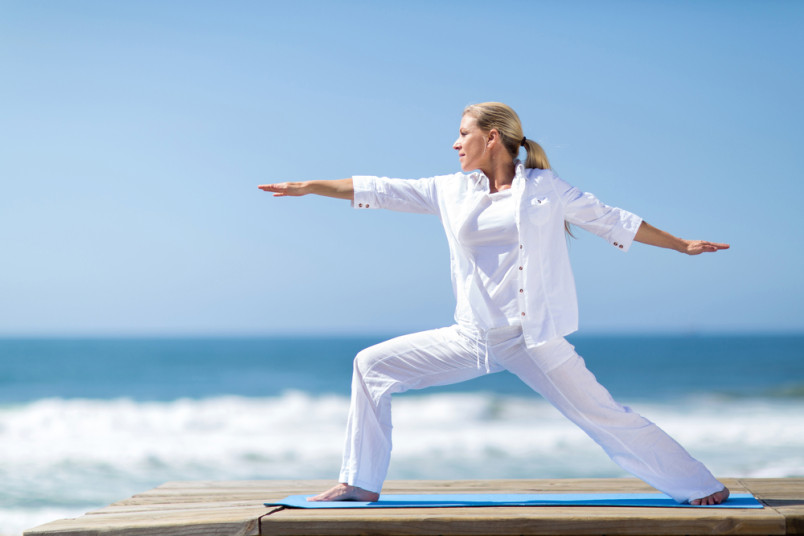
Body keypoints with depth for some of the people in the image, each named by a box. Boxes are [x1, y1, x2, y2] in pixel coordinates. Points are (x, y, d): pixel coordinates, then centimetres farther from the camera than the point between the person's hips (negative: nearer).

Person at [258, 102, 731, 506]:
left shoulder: (545, 187, 1)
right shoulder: (452, 191, 10)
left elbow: (613, 221, 9)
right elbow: (380, 191, 12)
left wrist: (683, 245, 12)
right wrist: (308, 187, 11)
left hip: (532, 338, -4)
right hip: (471, 338, 4)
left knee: (601, 414, -8)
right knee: (372, 366, -1)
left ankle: (698, 486, 6)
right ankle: (361, 483, 9)